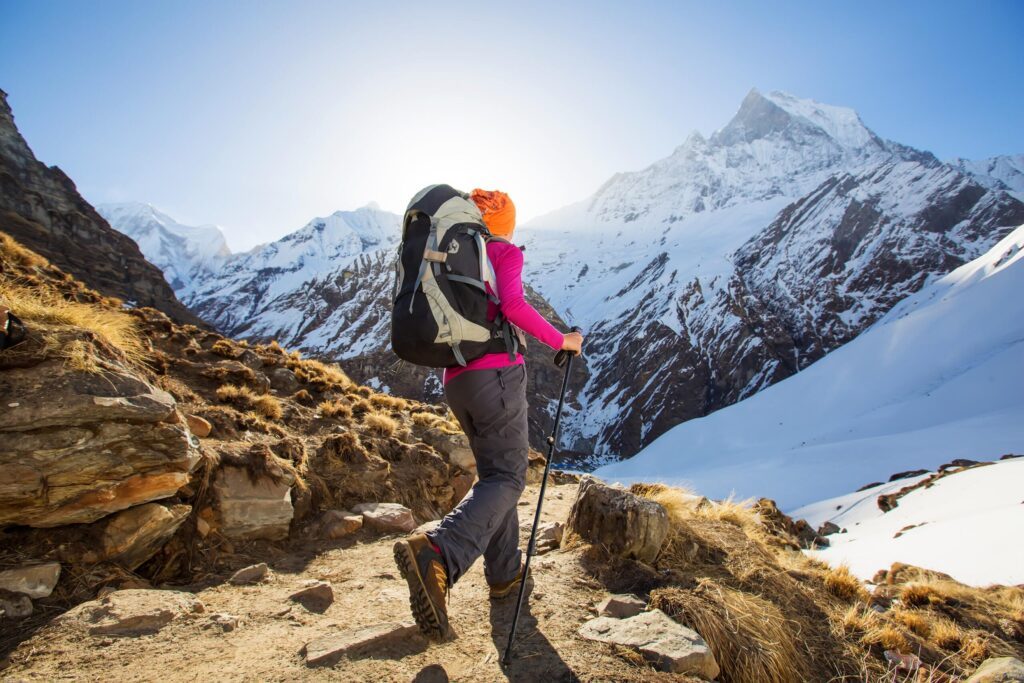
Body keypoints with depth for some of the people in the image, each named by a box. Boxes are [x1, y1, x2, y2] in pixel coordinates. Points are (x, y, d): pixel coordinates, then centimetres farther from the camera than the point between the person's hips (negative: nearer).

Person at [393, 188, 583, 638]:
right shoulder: (506, 253, 2)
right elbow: (513, 306, -16)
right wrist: (561, 340, -5)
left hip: (456, 379, 8)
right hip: (497, 372, -7)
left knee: (493, 471, 16)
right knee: (506, 476, -9)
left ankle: (504, 573, 20)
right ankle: (437, 555, -30)